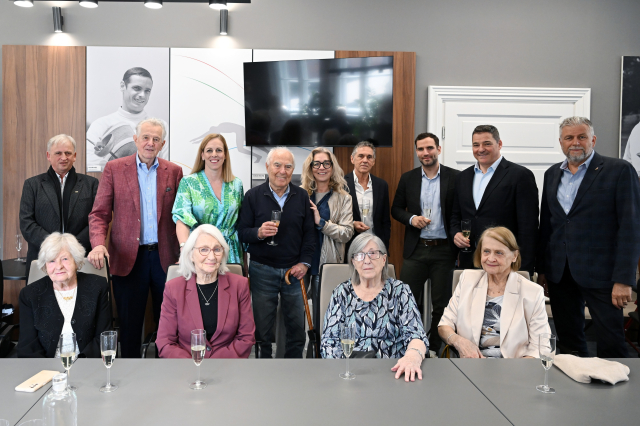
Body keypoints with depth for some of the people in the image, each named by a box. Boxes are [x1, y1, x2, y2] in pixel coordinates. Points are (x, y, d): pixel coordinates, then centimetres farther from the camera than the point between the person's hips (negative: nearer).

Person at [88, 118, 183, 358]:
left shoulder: (174, 172, 5)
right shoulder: (114, 169, 2)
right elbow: (99, 213, 1)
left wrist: (184, 250, -5)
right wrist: (98, 244, -16)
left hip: (165, 257, 1)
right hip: (128, 257, -1)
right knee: (129, 322, 9)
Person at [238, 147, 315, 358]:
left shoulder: (302, 196, 6)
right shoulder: (253, 196, 0)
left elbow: (309, 233, 7)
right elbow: (242, 233, -2)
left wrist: (304, 262, -3)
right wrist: (258, 233, -22)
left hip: (294, 270, 2)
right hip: (262, 271, -2)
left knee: (297, 329, 7)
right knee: (262, 331, 6)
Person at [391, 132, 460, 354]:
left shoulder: (455, 177, -1)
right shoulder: (408, 178, 7)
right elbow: (396, 209, 11)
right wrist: (411, 218, -8)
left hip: (444, 250, -1)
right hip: (415, 250, 2)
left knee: (442, 304, 7)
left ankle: (433, 350, 21)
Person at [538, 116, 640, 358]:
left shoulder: (620, 171, -5)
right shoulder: (552, 174, 12)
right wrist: (541, 269, 12)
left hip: (599, 273, -5)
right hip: (559, 273, 5)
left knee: (611, 346, 0)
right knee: (568, 343, 13)